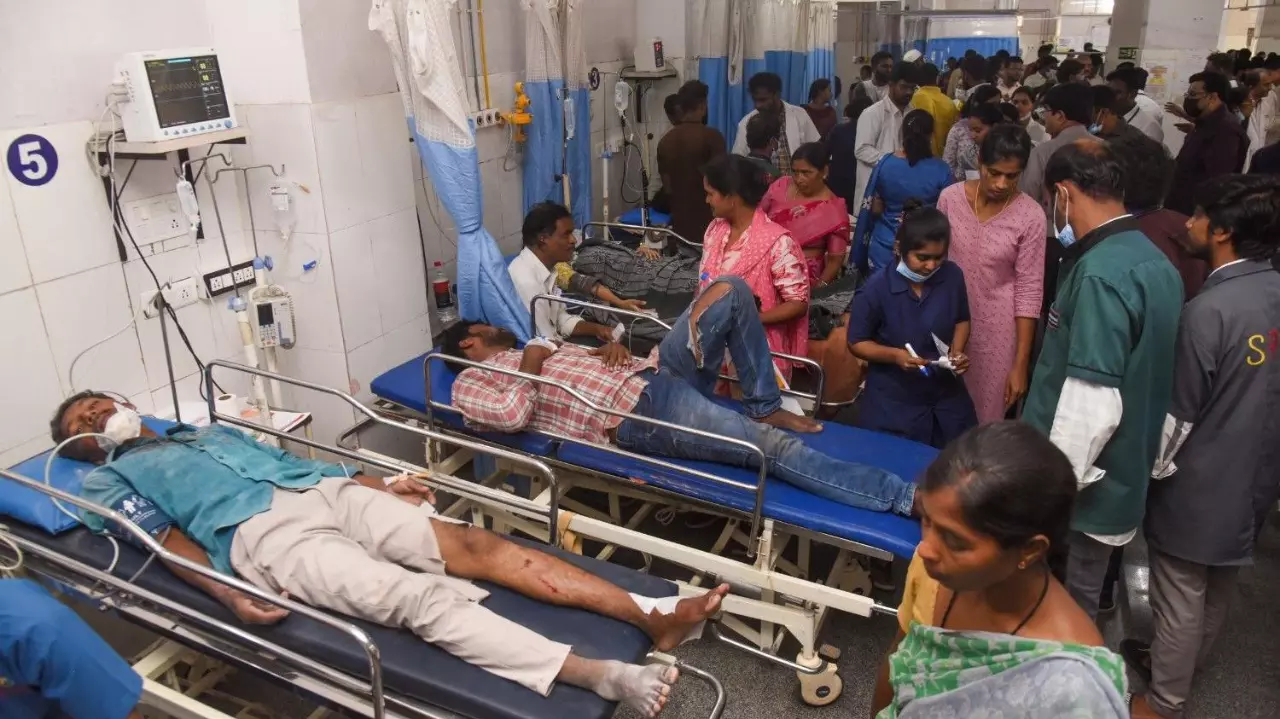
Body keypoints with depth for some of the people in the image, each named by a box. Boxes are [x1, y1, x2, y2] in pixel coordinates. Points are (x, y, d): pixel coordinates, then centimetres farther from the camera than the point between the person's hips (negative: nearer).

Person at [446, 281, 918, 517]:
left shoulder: (525, 349, 30)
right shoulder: (471, 383, 6)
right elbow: (513, 416, -17)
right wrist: (531, 368, -3)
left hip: (653, 374, 9)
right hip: (635, 413, -9)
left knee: (730, 290, -5)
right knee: (772, 446, -22)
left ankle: (764, 408, 2)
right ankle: (906, 496, -21)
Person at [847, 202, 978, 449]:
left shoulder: (952, 276, -8)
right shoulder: (877, 288, -19)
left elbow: (961, 320, 9)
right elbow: (857, 342, -9)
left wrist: (957, 352, -9)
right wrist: (895, 355, -25)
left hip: (946, 395, 4)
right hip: (893, 401, -3)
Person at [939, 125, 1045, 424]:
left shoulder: (1030, 216, -14)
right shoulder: (950, 197, -7)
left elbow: (1029, 292, -11)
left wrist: (1020, 364, -11)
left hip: (996, 330, -2)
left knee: (986, 415, 10)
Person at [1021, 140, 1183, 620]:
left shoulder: (1099, 274, -24)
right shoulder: (1156, 262, 5)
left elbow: (1092, 407, -28)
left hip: (1078, 485, -8)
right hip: (1117, 478, 8)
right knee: (1079, 604, 22)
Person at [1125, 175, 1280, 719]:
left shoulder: (1209, 311, -27)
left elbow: (1179, 416, -19)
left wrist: (1151, 471, -2)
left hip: (1199, 484, -8)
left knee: (1180, 599, 10)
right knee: (1217, 589, 25)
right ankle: (1184, 664, 47)